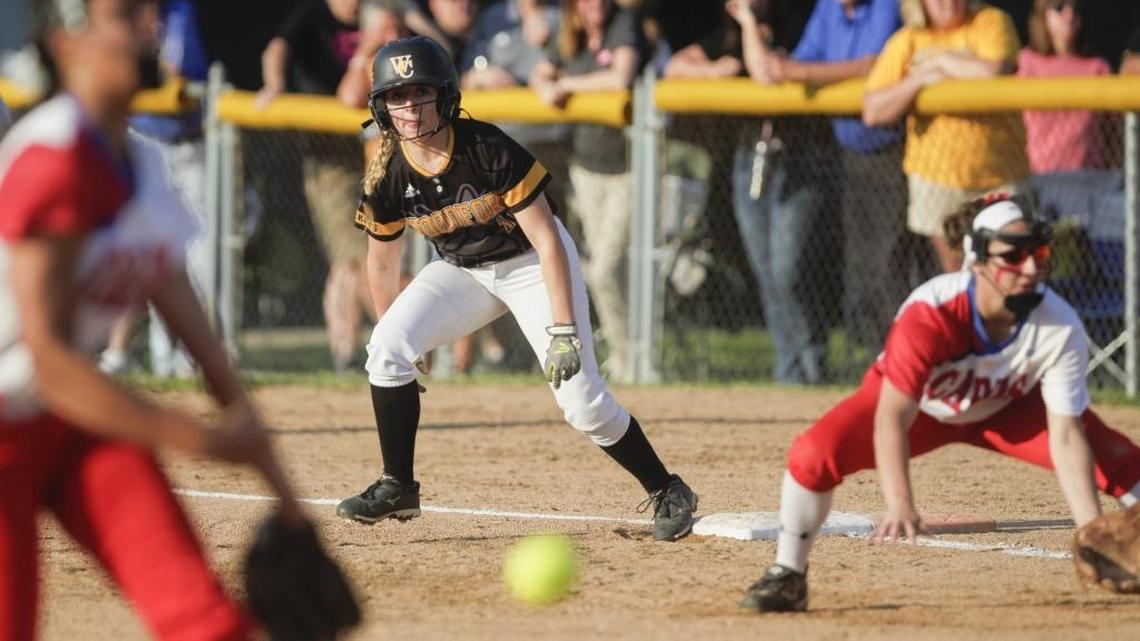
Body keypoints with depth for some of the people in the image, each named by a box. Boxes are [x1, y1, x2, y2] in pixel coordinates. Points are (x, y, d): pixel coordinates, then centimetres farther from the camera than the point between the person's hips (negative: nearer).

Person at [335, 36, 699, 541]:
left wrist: (564, 330, -30)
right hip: (462, 269, 4)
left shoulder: (488, 149, -30)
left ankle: (669, 494, 7)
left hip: (532, 264, -4)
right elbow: (382, 263, 0)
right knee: (386, 348, -18)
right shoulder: (387, 177, -17)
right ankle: (397, 488, -5)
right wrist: (402, 347, 8)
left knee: (580, 399, -12)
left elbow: (547, 241, -26)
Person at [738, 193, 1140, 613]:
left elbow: (1065, 437, -29)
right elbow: (892, 417, -41)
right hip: (918, 404, -2)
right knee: (813, 454, -27)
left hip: (1009, 410, 2)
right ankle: (787, 578, -5)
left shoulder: (1060, 329, -31)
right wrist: (899, 504, -55)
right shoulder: (930, 313, -38)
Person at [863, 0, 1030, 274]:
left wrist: (940, 62, -10)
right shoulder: (907, 41, 3)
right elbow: (873, 110, -2)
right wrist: (920, 80, -15)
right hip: (936, 174, 2)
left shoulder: (991, 22, -4)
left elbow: (994, 72, -24)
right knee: (954, 269, 10)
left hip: (998, 174, -2)